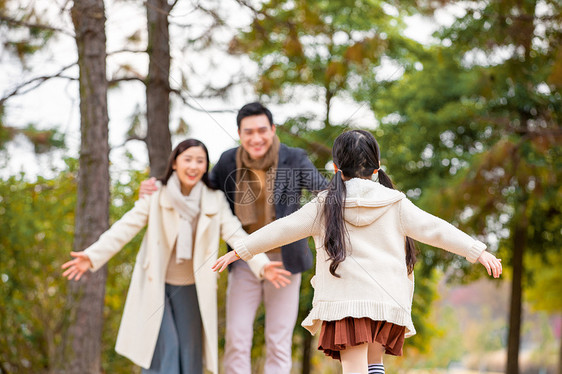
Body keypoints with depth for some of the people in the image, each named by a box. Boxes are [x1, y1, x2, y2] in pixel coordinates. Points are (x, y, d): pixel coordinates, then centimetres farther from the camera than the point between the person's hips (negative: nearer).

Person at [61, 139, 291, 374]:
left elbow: (235, 235, -13)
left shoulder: (215, 200, -4)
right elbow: (126, 228, -14)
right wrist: (93, 256, -26)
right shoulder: (157, 195, -9)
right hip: (155, 284, -2)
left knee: (190, 354, 4)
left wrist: (261, 264, -29)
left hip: (191, 287, 2)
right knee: (164, 347, -12)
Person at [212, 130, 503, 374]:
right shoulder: (395, 204, 6)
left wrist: (241, 251, 15)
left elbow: (283, 229, 6)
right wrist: (478, 252, 7)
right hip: (388, 301, 3)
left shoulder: (326, 205, 4)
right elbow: (435, 229, 4)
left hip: (344, 301, -2)